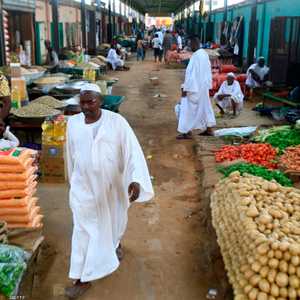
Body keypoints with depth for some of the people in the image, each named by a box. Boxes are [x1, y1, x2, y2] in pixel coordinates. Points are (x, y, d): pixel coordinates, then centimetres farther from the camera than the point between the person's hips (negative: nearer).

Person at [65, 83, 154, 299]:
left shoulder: (116, 121, -16)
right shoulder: (73, 123, -5)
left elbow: (132, 150, -21)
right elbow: (71, 155, 8)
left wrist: (136, 180, -34)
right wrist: (73, 180, 17)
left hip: (112, 185, -1)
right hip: (84, 186, 1)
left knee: (114, 219, 22)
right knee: (84, 229, 4)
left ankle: (116, 243, 56)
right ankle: (82, 279, 18)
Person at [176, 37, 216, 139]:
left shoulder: (195, 56, -21)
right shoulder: (205, 54, 7)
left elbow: (190, 73, -22)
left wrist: (185, 89, -18)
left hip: (195, 87, -9)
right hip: (204, 86, 9)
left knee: (188, 108, -2)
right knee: (205, 106, 17)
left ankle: (187, 132, 2)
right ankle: (209, 129, 24)